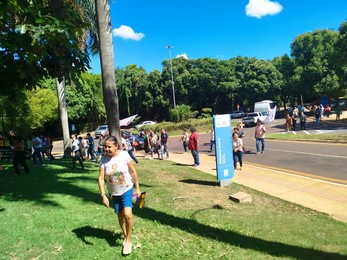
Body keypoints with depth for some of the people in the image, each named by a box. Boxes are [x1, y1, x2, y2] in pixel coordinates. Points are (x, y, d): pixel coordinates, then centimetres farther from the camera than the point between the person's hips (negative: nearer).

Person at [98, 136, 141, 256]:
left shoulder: (124, 155, -19)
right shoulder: (104, 159, -15)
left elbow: (133, 171, -10)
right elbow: (101, 178, -13)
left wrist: (137, 188, -6)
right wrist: (103, 195, -19)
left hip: (127, 189, -2)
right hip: (113, 193, 3)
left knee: (127, 214, -19)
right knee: (120, 216, 14)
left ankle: (128, 240, 5)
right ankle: (125, 236, 40)